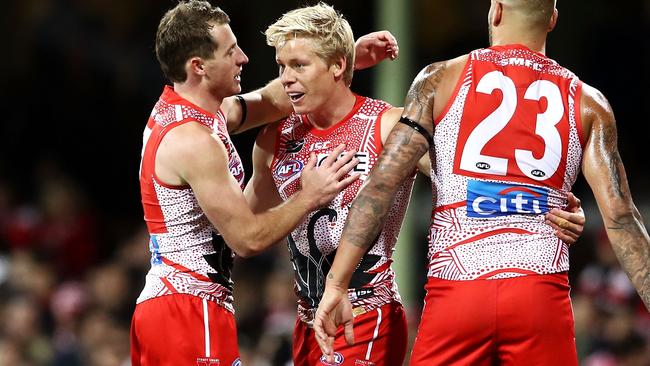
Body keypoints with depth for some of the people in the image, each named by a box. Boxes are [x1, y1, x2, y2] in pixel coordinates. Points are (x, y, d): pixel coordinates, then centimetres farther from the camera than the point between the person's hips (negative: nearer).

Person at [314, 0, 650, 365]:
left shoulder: (441, 80, 7)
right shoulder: (587, 103, 10)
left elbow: (382, 183, 0)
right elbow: (620, 216, 2)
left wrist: (337, 284, 0)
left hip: (457, 293, -1)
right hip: (543, 293, 1)